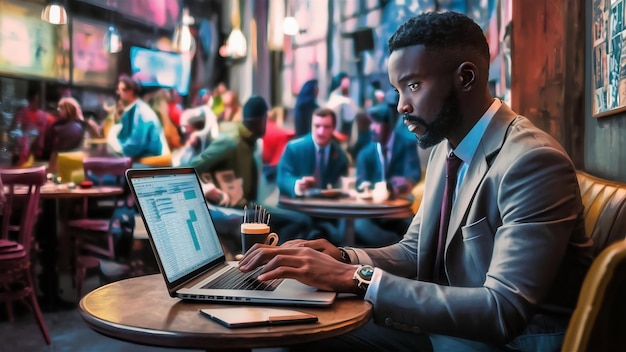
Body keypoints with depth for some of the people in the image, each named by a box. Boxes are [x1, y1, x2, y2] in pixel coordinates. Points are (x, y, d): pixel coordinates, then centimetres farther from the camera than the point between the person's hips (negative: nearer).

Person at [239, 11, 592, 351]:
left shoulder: (535, 162, -24)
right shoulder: (445, 148, 4)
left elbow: (504, 311, -29)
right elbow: (413, 252, 8)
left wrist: (358, 277, -31)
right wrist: (341, 258, -12)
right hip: (449, 322, 7)